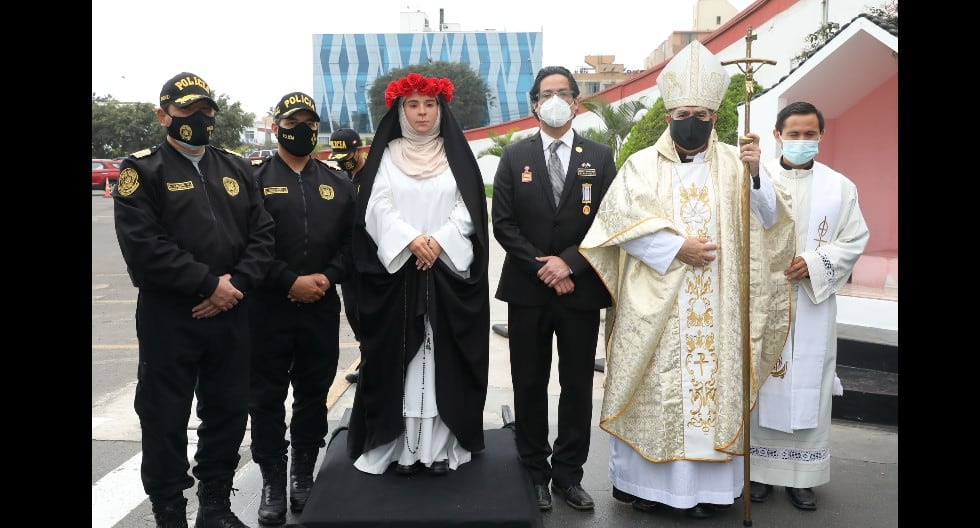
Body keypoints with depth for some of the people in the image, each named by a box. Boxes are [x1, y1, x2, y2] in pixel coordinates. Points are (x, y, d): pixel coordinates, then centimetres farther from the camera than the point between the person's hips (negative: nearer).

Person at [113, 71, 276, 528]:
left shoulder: (236, 168, 12)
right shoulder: (142, 170, -3)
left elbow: (262, 234, 5)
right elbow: (144, 246, -15)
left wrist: (237, 283, -10)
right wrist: (208, 285, -16)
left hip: (231, 312, 5)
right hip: (168, 314, -4)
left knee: (228, 412, 13)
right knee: (165, 419, 5)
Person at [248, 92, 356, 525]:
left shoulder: (338, 183, 11)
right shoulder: (254, 179, -1)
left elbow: (352, 240, 7)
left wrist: (328, 277, -9)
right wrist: (291, 282, -16)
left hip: (323, 308, 3)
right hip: (268, 308, -3)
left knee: (314, 396, 12)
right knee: (267, 398, 4)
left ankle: (304, 477, 27)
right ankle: (273, 483, 17)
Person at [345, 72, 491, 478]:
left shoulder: (457, 156, 9)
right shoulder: (386, 156, 8)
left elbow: (468, 209, 1)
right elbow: (377, 208, -2)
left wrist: (439, 242, -13)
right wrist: (411, 241, -16)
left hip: (448, 270, 0)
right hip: (397, 269, 0)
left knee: (443, 355, 1)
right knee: (401, 355, 2)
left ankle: (441, 445, 8)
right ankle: (404, 444, 9)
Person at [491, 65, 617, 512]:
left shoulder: (600, 157, 6)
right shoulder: (515, 157, 5)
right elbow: (503, 223, -2)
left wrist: (569, 263, -12)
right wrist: (541, 267, -10)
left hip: (581, 289, 1)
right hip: (527, 290, 0)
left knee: (577, 385, 7)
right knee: (530, 385, 8)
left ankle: (568, 473, 21)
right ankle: (535, 472, 22)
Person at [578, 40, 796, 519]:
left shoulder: (734, 162, 7)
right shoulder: (643, 164, 4)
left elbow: (767, 220, -2)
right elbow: (621, 221, -7)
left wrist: (753, 173, -19)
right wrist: (677, 248, -14)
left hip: (717, 309, 1)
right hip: (655, 305, -1)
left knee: (712, 386, 4)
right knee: (655, 389, 3)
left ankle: (704, 484, 16)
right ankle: (645, 478, 16)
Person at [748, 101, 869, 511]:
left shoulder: (840, 187, 7)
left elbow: (855, 239, 4)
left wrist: (814, 263, -10)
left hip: (813, 305, 1)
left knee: (808, 384, 4)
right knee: (761, 380, 3)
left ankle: (801, 475, 16)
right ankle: (760, 469, 16)